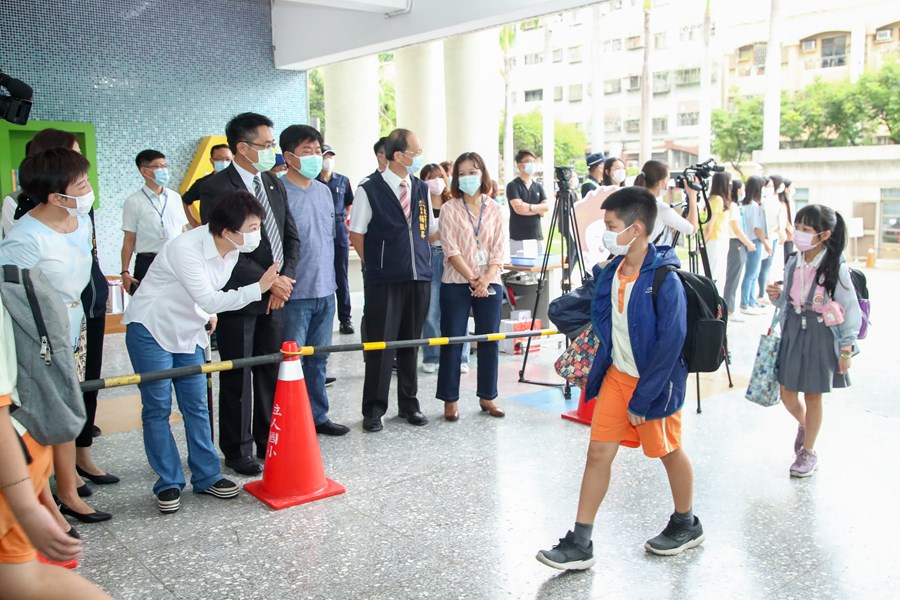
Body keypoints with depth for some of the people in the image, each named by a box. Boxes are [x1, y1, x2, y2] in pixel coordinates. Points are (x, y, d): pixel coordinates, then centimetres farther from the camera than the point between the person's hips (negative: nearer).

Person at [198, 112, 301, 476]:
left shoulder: (274, 184, 11)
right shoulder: (216, 188, -11)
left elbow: (291, 237, 13)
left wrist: (285, 279, -2)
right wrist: (267, 281, -15)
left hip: (274, 295, 6)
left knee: (271, 373, 12)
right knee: (237, 378, 5)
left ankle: (268, 443, 25)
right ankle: (237, 450, 18)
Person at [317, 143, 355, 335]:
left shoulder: (343, 181, 11)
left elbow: (349, 205, 19)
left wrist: (342, 220, 9)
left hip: (339, 231, 2)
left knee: (342, 276, 3)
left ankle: (345, 319, 8)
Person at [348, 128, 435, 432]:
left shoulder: (422, 189, 10)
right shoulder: (370, 190, -6)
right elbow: (356, 233, -1)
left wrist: (419, 258, 10)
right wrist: (375, 265, 1)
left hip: (419, 279, 5)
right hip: (383, 282, -5)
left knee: (411, 344, 12)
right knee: (380, 345, 0)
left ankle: (409, 405, 25)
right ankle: (373, 410, 12)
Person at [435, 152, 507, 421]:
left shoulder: (495, 210, 7)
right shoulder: (449, 209, 0)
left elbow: (499, 250, 2)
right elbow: (451, 250, -8)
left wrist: (486, 279, -13)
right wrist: (473, 279, -15)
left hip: (490, 283, 2)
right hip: (456, 283, -2)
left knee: (489, 340, 7)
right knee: (452, 340, 1)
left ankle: (487, 396, 20)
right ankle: (450, 399, 10)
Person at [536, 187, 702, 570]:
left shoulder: (665, 281, -23)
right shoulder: (611, 271, -2)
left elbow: (669, 346, -22)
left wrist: (641, 400, -19)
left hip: (654, 382, -6)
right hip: (616, 376, 6)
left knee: (669, 452, 14)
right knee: (598, 452, 4)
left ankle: (686, 525, 39)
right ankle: (580, 544, 10)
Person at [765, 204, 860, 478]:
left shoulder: (835, 267, -15)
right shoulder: (793, 263, 1)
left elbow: (849, 309, -10)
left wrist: (846, 349, -10)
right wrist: (777, 297, -9)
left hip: (821, 336, -5)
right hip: (793, 332, 5)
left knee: (813, 395, 7)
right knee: (787, 394, 10)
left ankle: (808, 452, 25)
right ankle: (804, 425, 43)